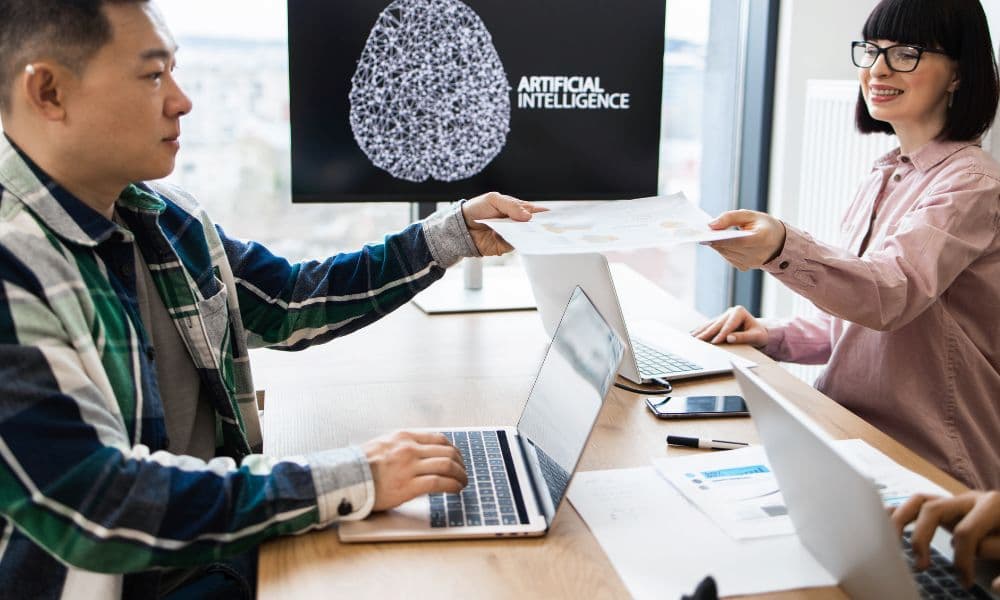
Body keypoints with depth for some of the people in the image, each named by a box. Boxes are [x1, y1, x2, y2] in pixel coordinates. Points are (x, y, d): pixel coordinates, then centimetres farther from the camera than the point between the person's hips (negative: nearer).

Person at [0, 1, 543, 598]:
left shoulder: (164, 219, 3)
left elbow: (289, 301, 13)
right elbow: (92, 507, -27)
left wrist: (455, 234, 9)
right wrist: (350, 481, -26)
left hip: (225, 544, 7)